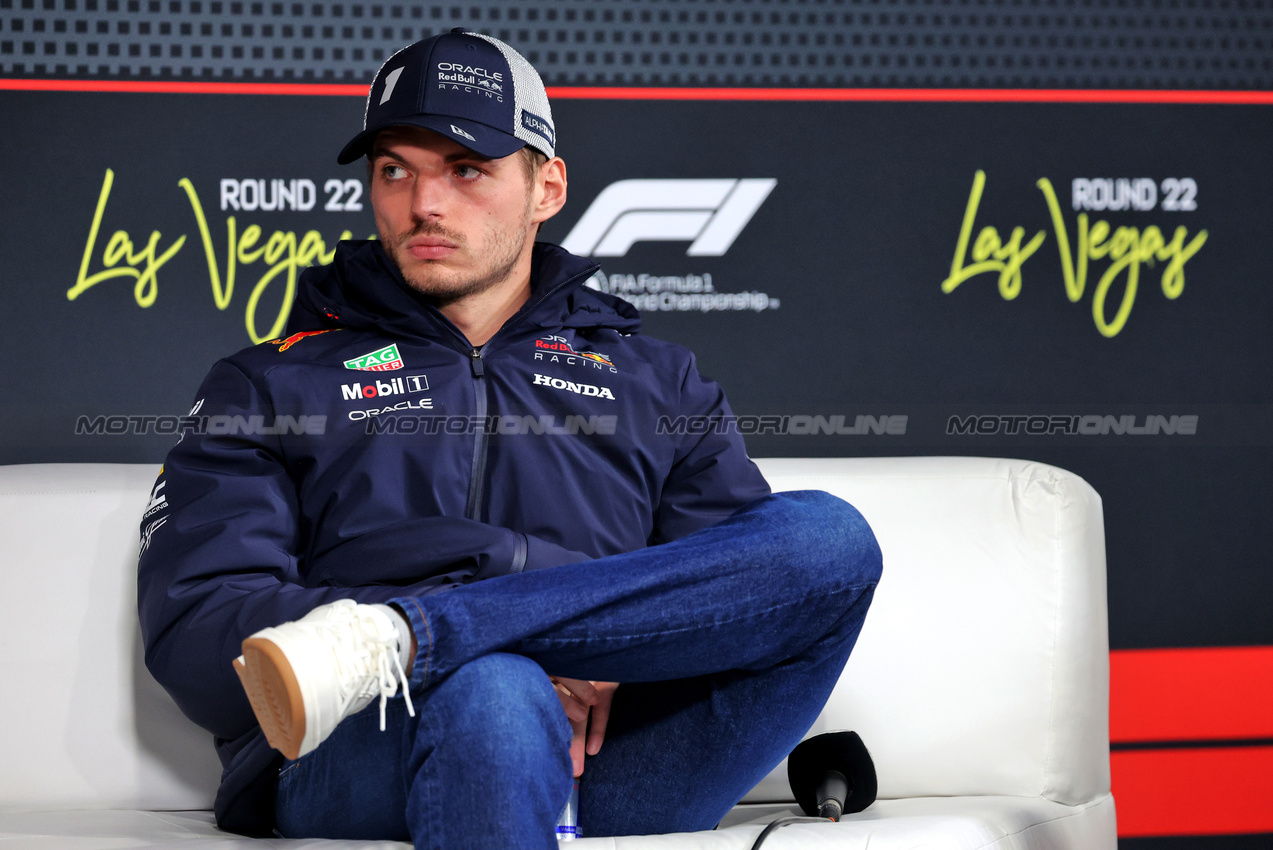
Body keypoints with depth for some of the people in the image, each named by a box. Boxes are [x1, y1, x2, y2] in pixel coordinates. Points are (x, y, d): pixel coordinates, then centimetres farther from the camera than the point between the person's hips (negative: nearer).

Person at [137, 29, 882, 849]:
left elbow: (753, 593, 16)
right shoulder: (271, 388, 21)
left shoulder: (656, 382, 28)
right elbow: (191, 629, 4)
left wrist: (624, 658, -10)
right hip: (350, 772, -5)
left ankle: (396, 639, -30)